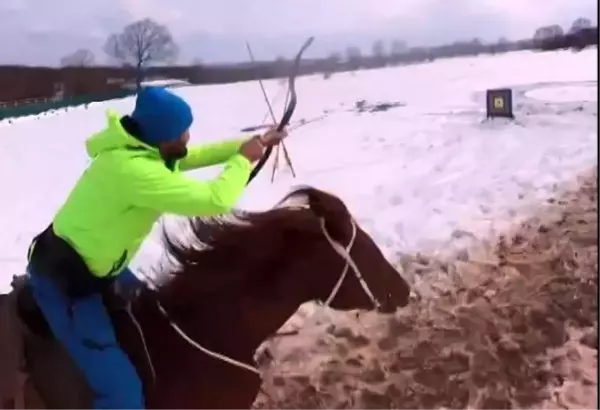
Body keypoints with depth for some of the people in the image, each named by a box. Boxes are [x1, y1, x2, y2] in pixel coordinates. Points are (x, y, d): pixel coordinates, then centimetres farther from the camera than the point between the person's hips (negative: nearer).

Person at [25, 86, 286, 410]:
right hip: (63, 280, -10)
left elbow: (195, 156, 16)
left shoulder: (140, 148, -1)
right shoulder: (133, 169, -32)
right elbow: (215, 201, -31)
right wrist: (244, 159, -15)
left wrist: (251, 141, 11)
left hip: (91, 265, 10)